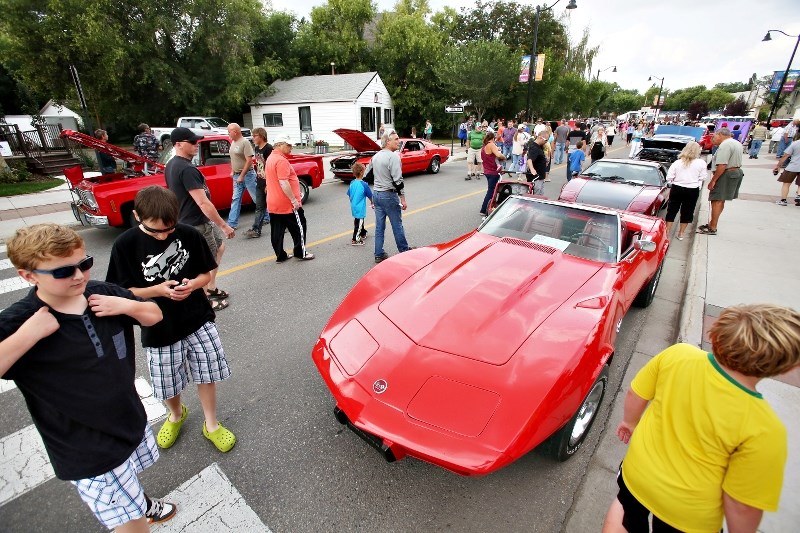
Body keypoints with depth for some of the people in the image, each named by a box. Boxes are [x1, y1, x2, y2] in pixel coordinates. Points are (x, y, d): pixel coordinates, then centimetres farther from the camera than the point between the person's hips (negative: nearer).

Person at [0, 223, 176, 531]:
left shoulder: (104, 294, -11)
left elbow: (154, 315, 0)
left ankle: (141, 502, 65)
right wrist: (28, 336, -35)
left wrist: (127, 305, -18)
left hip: (132, 420, 5)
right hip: (88, 452, -5)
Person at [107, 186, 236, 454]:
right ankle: (176, 414, 51)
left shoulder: (189, 235, -11)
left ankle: (211, 424, 34)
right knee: (167, 383, 17)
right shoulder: (125, 245, -13)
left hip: (198, 320, 0)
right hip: (158, 328, 0)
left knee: (207, 373, 11)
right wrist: (157, 290, -23)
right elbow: (122, 292, -6)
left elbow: (207, 272, 0)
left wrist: (193, 284, -21)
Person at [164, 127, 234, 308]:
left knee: (219, 247, 23)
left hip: (187, 220, 10)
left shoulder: (171, 165, 8)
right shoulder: (187, 169, -24)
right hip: (197, 224, -10)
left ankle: (211, 287, 31)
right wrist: (224, 225, -23)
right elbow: (203, 202, -28)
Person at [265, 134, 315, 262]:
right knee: (299, 228, 5)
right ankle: (300, 253, 13)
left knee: (277, 230, 10)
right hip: (287, 204, -9)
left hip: (273, 204, 9)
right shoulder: (281, 160, -17)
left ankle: (280, 256, 16)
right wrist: (294, 200, -21)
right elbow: (283, 183, -25)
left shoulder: (271, 158, 14)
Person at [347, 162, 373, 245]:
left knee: (359, 221, 23)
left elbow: (349, 195, 9)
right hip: (360, 208, -7)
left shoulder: (352, 183, 0)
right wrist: (372, 203, 11)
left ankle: (363, 233, 42)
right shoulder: (364, 184, -18)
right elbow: (370, 196, -7)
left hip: (353, 206, 7)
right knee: (358, 223, 1)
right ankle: (355, 240, 5)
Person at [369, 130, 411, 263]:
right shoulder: (393, 156, -15)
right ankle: (404, 251, 20)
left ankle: (379, 255, 15)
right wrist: (403, 198, -13)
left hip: (376, 194, 8)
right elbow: (397, 180, -19)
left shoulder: (375, 157, 12)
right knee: (397, 225, 6)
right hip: (389, 195, -8)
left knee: (379, 226, 11)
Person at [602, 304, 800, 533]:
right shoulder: (764, 430, -31)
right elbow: (742, 504, -19)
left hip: (637, 474, 2)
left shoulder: (676, 354, -25)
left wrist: (630, 421, 13)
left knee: (628, 508, 35)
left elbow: (635, 394, -8)